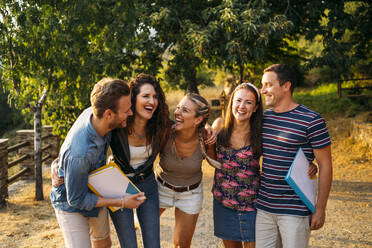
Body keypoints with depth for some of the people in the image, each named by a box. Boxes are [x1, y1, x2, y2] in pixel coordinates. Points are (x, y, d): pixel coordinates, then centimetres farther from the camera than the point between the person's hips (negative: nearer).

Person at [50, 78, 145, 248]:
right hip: (71, 206, -7)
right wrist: (122, 203, -24)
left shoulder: (94, 112, -23)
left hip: (95, 193, 7)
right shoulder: (79, 154, -43)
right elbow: (76, 200, -28)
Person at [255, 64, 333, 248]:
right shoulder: (264, 117, 6)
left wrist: (320, 208, -9)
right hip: (263, 206, 5)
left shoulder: (311, 121, -11)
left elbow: (325, 166, -8)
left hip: (295, 210, -5)